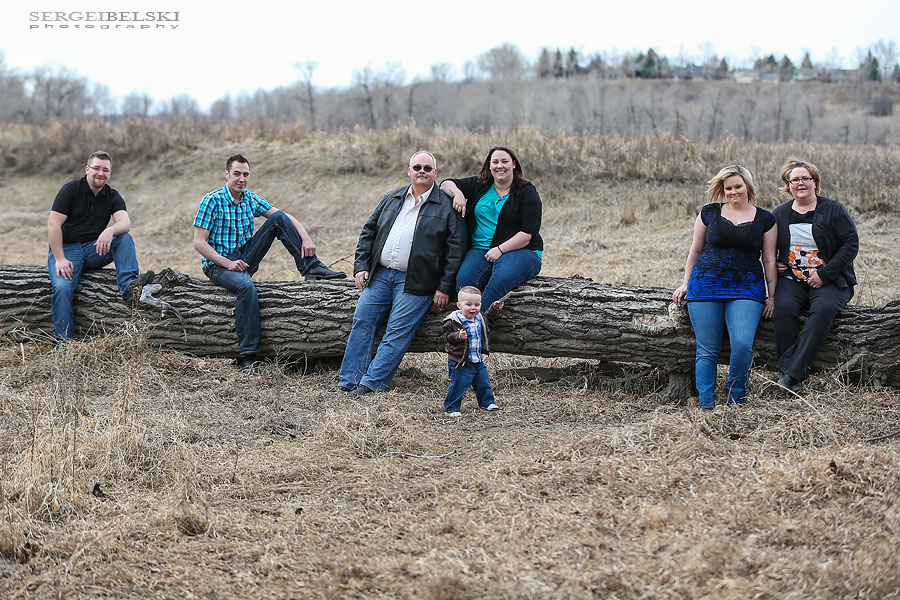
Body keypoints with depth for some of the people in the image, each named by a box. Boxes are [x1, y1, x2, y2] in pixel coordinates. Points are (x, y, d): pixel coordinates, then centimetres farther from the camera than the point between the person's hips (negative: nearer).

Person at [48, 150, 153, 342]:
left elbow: (125, 222, -12)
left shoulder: (113, 197, 7)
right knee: (62, 287, -29)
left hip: (95, 249, 4)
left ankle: (129, 287, -39)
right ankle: (63, 341, -24)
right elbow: (53, 224, -10)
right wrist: (60, 259, -19)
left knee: (124, 238, -20)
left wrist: (110, 230, -37)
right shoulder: (70, 190, -4)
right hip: (67, 249, -4)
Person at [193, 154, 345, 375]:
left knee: (278, 218, -8)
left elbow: (285, 217, 2)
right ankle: (248, 357, -37)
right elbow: (199, 243, -13)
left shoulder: (250, 198, 6)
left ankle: (311, 267, -12)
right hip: (218, 264, -6)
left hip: (245, 258, 6)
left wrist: (306, 238, -16)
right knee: (246, 286, -40)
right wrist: (228, 263, -23)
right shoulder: (212, 201, -10)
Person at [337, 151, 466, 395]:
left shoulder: (447, 206, 0)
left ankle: (372, 383, -9)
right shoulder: (391, 199, 15)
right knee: (362, 323, -4)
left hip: (414, 281, -5)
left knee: (397, 332, -11)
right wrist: (361, 266, 6)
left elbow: (455, 248, -4)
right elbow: (368, 232, 18)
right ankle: (349, 382, -1)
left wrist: (444, 287, -9)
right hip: (379, 275, 5)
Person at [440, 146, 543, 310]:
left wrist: (500, 249, -14)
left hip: (520, 250, -4)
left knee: (500, 280, -37)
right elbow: (446, 184, 19)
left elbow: (529, 233, -6)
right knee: (464, 279, -30)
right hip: (481, 250, 4)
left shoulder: (527, 192, 2)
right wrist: (457, 193, -4)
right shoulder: (479, 185, 14)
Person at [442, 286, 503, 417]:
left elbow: (487, 318, 30)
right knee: (459, 386, -4)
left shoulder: (479, 319, 7)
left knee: (484, 383, 18)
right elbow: (448, 336, -20)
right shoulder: (453, 321, -17)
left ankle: (486, 403, 37)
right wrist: (458, 336, -37)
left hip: (478, 361, 7)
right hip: (460, 362, -7)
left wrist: (495, 308, 21)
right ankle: (451, 409, 8)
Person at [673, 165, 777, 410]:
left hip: (746, 288, -1)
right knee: (707, 350, -4)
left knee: (743, 344, -19)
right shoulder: (709, 213, 9)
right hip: (706, 285, 1)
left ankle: (736, 401, 0)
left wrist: (771, 295, 6)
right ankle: (707, 406, 1)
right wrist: (686, 283, 15)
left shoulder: (765, 219, 8)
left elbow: (769, 260, 10)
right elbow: (696, 250, 16)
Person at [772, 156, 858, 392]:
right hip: (791, 280, 2)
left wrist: (824, 274, -14)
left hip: (830, 281, -2)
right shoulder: (779, 214, 11)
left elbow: (851, 244, -5)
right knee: (784, 307, -30)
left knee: (824, 309, -34)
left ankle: (789, 370, -37)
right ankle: (795, 378, -30)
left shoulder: (833, 210, 0)